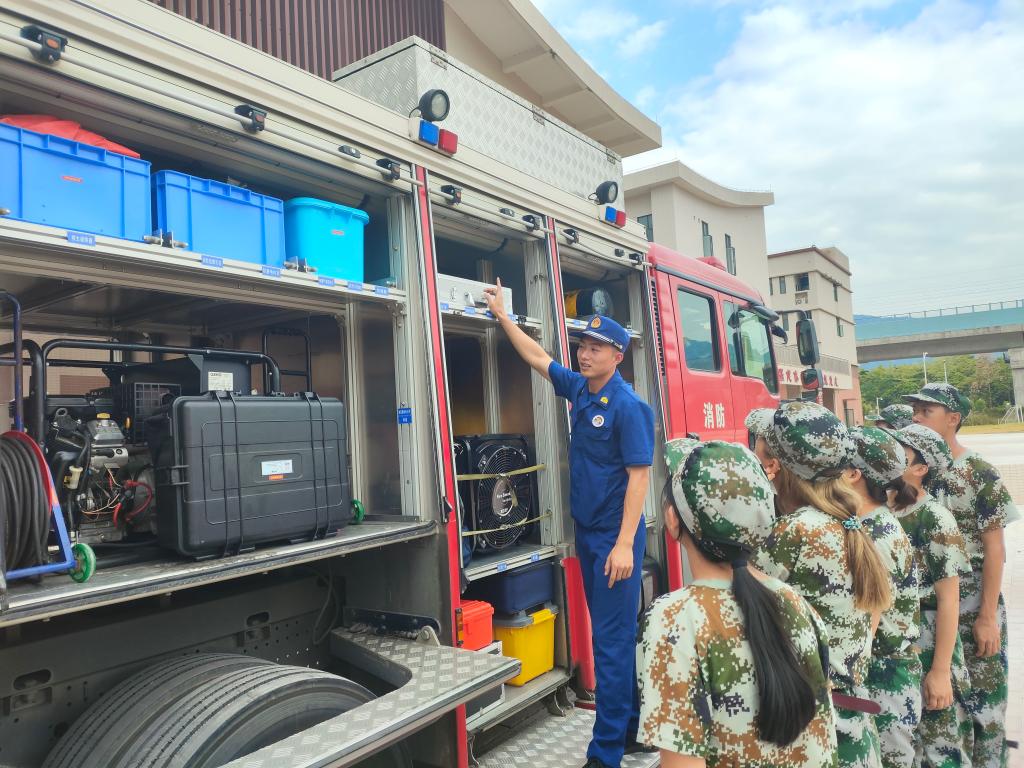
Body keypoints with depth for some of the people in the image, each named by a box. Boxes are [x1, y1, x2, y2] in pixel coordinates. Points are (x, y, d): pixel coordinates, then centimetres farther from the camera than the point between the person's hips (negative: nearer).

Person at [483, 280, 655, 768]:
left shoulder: (628, 406, -15)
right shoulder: (579, 389, 7)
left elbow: (639, 475, -17)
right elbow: (538, 357, 20)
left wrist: (624, 544, -22)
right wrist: (502, 315, 22)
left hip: (615, 538, -8)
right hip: (586, 532, 8)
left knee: (612, 642, -1)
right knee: (613, 634, 17)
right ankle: (633, 729, 31)